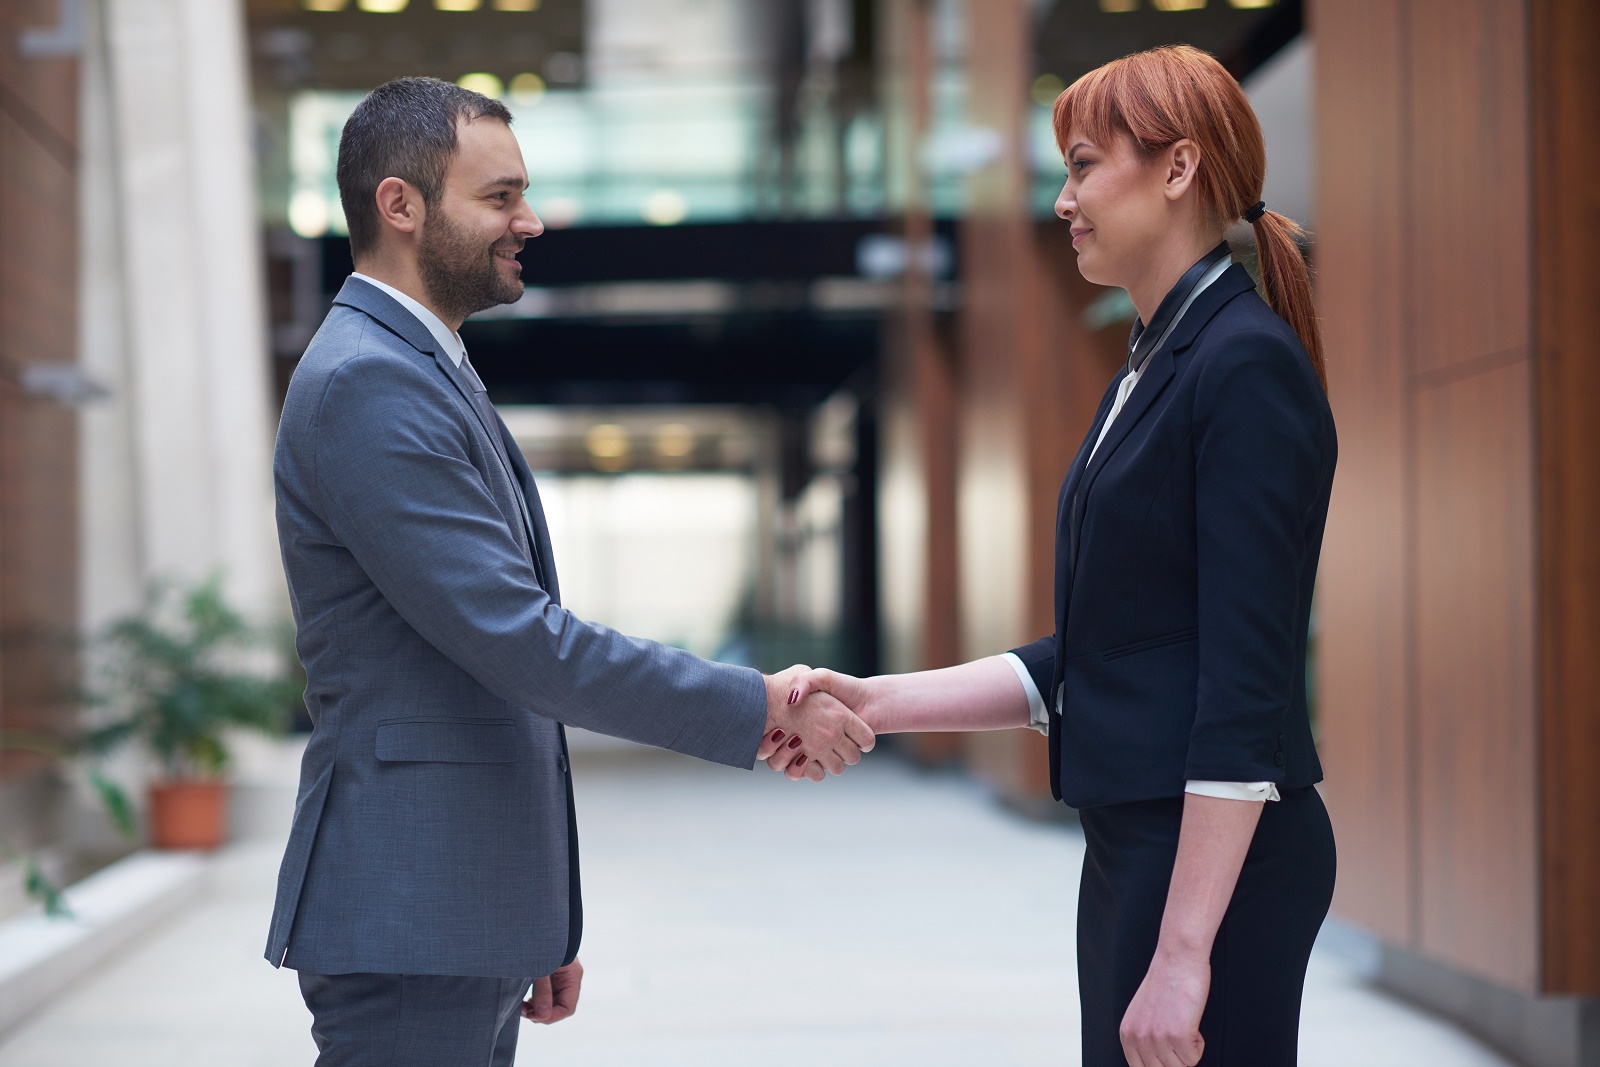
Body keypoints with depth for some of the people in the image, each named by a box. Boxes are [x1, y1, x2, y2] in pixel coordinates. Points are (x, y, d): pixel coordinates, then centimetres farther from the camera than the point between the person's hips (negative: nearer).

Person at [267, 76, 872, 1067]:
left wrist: (540, 926, 21)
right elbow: (521, 642, -22)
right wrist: (762, 710, -16)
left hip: (469, 919, 10)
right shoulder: (367, 383, -15)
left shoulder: (424, 371, 18)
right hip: (407, 919, -10)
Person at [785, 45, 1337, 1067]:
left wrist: (1182, 951, -22)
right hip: (1134, 841, 9)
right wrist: (874, 703, 8)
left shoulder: (1248, 365, -14)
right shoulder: (1151, 369, 15)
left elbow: (1246, 685, -20)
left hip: (1218, 859, -9)